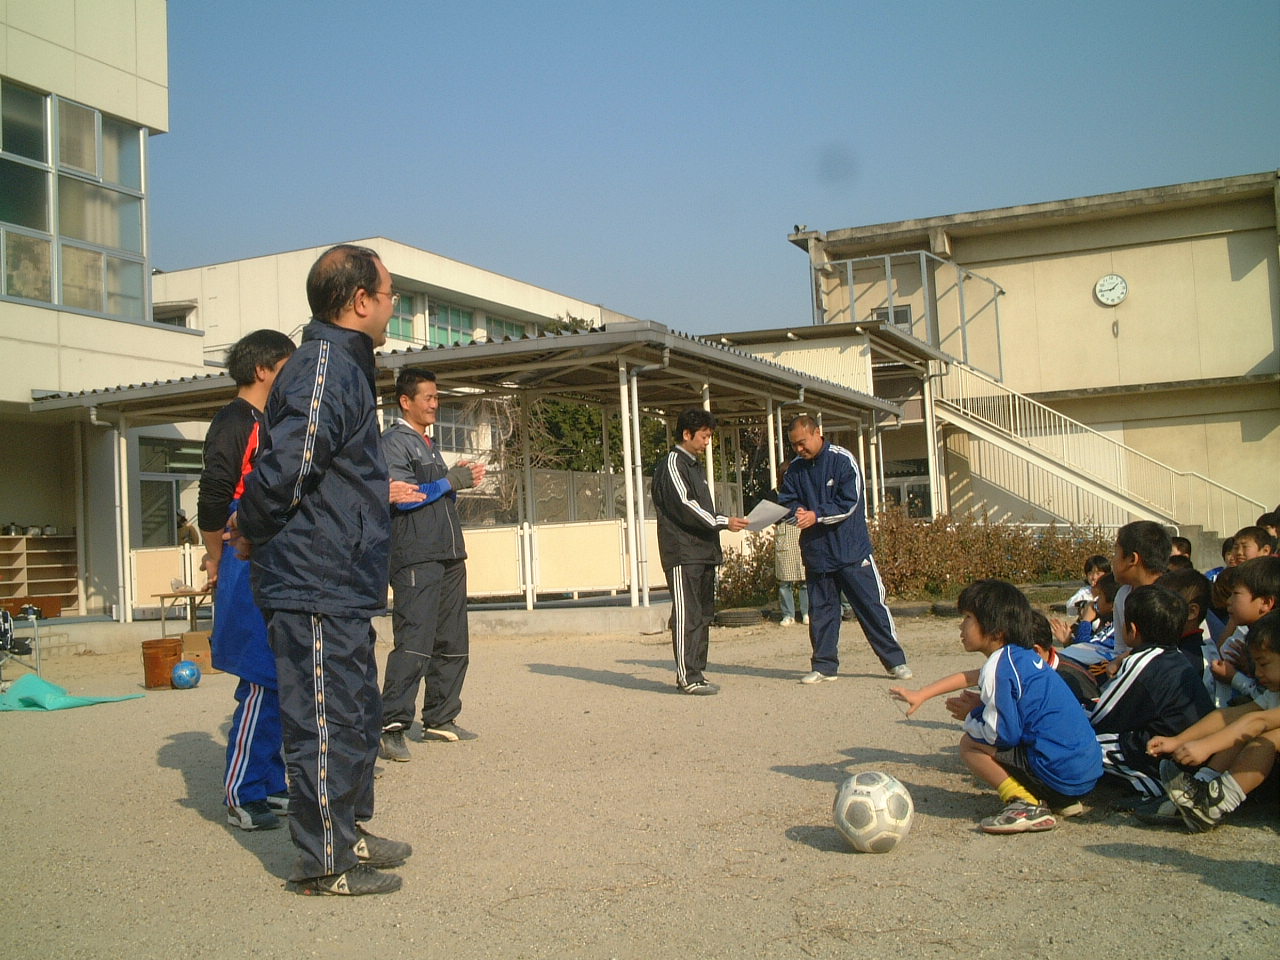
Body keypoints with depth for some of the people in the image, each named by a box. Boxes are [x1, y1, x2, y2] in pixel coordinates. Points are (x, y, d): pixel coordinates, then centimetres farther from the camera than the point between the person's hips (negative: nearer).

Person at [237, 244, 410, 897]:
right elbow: (281, 470, -25)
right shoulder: (325, 367, -18)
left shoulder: (344, 365, 16)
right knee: (326, 724, 0)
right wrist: (254, 537, -10)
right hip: (316, 590, -10)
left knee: (358, 718, 19)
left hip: (342, 591, 10)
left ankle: (350, 832, 33)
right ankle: (323, 863, 11)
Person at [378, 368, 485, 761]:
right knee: (414, 642, -17)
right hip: (416, 558, -9)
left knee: (453, 644, 11)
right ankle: (391, 726, -18)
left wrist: (461, 479, 10)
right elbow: (401, 496, -18)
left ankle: (440, 719, 20)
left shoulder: (429, 445, 24)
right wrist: (449, 482, -11)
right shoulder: (395, 442, -4)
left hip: (448, 556, 9)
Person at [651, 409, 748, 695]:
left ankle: (696, 673, 14)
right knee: (686, 615, -9)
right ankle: (687, 677, -8)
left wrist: (727, 520, 10)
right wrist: (723, 523, -18)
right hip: (683, 553, -10)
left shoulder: (696, 466, 23)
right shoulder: (672, 464, -7)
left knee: (703, 614, 10)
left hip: (704, 552, 10)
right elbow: (684, 506, -17)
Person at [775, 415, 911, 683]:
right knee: (820, 610, 9)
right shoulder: (796, 469, 7)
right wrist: (797, 513, -16)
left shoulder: (842, 460, -8)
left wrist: (816, 515, -21)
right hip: (816, 551, 5)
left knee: (871, 605, -1)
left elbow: (849, 503, -14)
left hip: (852, 550, -4)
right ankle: (824, 665, 18)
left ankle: (895, 661, 8)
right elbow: (786, 501, 6)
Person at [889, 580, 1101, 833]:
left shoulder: (999, 665, -13)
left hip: (1060, 772, -9)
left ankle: (1026, 805, -11)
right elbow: (969, 677, 31)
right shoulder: (1021, 656, 15)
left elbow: (1001, 735, -18)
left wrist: (971, 715, 2)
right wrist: (921, 695, 29)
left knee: (970, 744, 0)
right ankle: (1064, 801, 15)